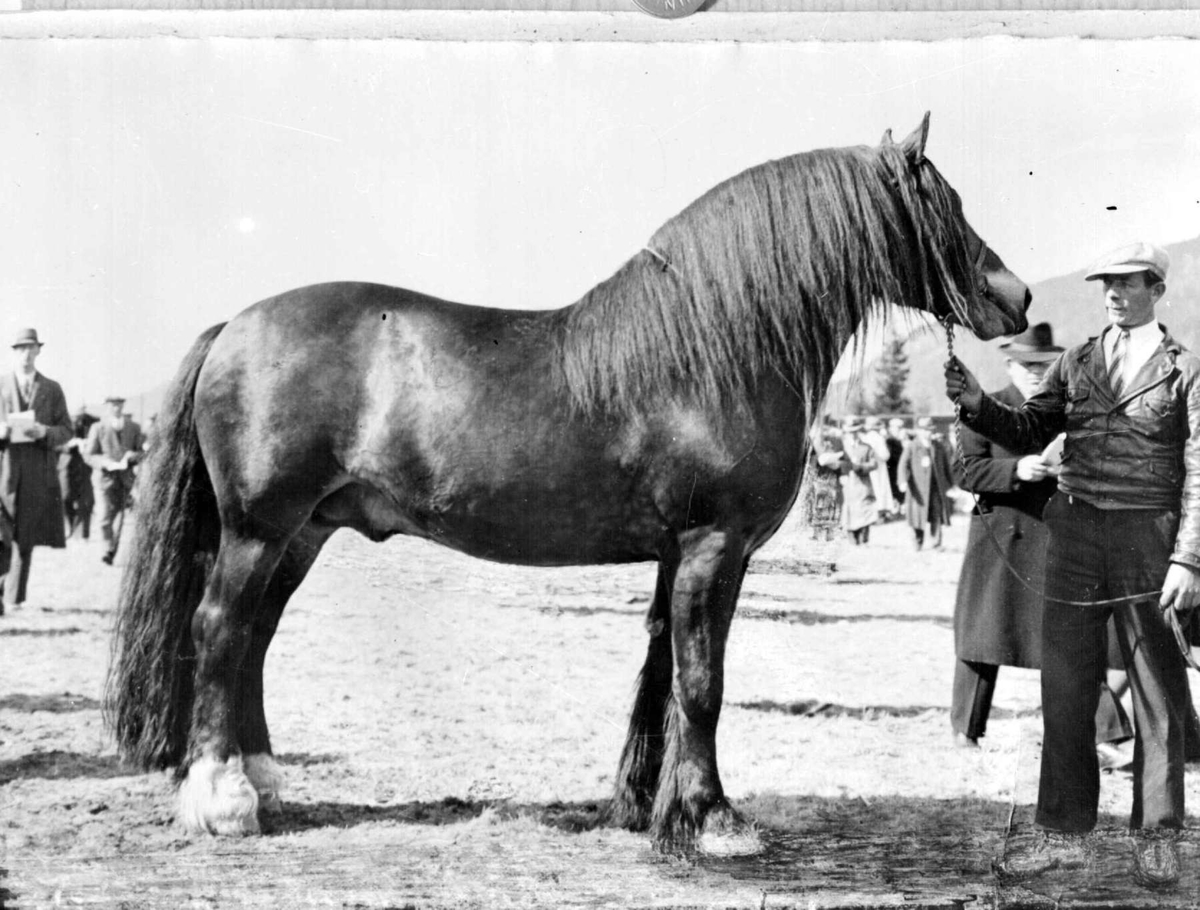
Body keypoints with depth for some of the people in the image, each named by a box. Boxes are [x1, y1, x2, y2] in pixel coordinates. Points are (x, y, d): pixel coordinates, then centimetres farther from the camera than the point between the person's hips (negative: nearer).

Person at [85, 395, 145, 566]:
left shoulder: (134, 428, 11)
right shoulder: (98, 428, 6)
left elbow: (144, 451, 13)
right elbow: (89, 455, 5)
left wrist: (135, 455, -10)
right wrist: (104, 462, -14)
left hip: (127, 477, 2)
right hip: (107, 476, -2)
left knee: (120, 516, 2)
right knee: (106, 516, -13)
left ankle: (113, 551, 11)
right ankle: (108, 549, -5)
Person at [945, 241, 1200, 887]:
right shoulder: (1075, 364, 11)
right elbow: (1028, 433, 8)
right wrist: (976, 403, -11)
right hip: (1075, 535, 3)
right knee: (1065, 692, 6)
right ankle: (1062, 834, 15)